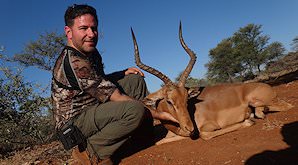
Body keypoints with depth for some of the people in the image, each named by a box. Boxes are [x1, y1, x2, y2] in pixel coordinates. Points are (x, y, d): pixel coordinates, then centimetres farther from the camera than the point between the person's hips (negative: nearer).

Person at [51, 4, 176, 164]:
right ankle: (91, 150, -14)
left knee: (135, 80, 4)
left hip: (93, 110, 10)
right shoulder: (73, 62, -25)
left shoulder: (90, 52, 6)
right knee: (135, 109, -33)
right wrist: (159, 114, -20)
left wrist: (123, 73, 1)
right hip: (75, 122, -9)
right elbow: (117, 99, -26)